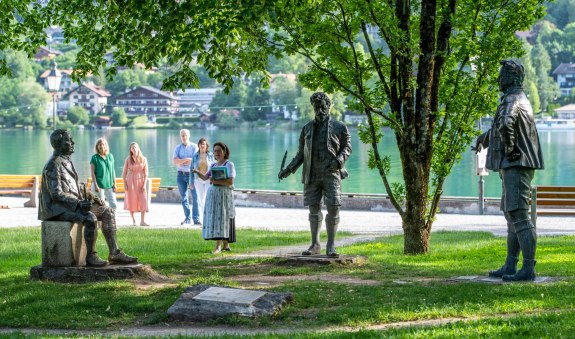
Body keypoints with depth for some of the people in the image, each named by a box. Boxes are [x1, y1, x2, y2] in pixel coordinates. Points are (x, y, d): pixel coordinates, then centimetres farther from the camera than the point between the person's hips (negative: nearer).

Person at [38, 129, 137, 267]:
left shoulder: (67, 162, 17)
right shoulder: (53, 165, -15)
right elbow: (56, 194, -23)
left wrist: (89, 196, 9)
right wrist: (78, 203, -30)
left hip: (73, 204, 10)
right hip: (58, 208, -10)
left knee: (108, 211, 1)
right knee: (90, 218, -33)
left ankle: (114, 253, -4)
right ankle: (91, 257, -21)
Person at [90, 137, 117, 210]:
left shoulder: (110, 156, 10)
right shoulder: (94, 157, -3)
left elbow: (113, 171, 14)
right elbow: (92, 172, -6)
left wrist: (114, 184, 10)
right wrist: (95, 185, -12)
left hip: (109, 185, 4)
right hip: (99, 185, -4)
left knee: (113, 205, -2)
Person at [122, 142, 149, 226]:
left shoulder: (143, 159, 0)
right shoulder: (128, 159, -1)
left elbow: (146, 173, 2)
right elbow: (124, 173, 3)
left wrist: (144, 184, -6)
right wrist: (125, 184, -4)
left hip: (140, 181, 0)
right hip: (131, 181, 0)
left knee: (143, 200, -9)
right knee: (131, 200, 2)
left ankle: (142, 221, -7)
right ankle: (133, 220, 16)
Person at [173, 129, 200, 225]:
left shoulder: (194, 147, 1)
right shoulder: (178, 148, 9)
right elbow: (174, 161, -5)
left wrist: (181, 161, -8)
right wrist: (187, 159, -15)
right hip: (181, 175, 3)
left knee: (195, 197, -8)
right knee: (183, 197, 5)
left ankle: (196, 218, -5)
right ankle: (187, 218, 12)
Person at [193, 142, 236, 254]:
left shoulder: (229, 165, -5)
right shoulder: (213, 165, 16)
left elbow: (230, 181, -15)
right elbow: (205, 177, 9)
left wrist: (216, 181, -21)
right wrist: (198, 172, -10)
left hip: (224, 194, -7)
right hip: (212, 194, 7)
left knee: (221, 218, -10)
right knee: (213, 218, 4)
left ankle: (218, 246, -15)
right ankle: (225, 245, 10)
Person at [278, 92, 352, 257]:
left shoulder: (339, 127, 4)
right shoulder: (307, 128, 12)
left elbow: (347, 147, 6)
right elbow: (301, 153, 16)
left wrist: (339, 159, -14)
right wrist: (289, 169, 5)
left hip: (331, 174, -3)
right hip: (312, 175, 3)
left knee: (333, 208, -10)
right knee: (314, 209, 5)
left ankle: (331, 246, -4)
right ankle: (315, 245, 13)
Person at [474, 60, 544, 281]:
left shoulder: (512, 100, -14)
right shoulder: (520, 99, 19)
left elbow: (505, 124, -36)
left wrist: (509, 148, -22)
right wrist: (486, 136, 51)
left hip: (517, 165, -11)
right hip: (514, 166, 11)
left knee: (519, 216, -12)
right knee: (511, 215, 14)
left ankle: (528, 269, -14)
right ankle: (510, 267, 19)